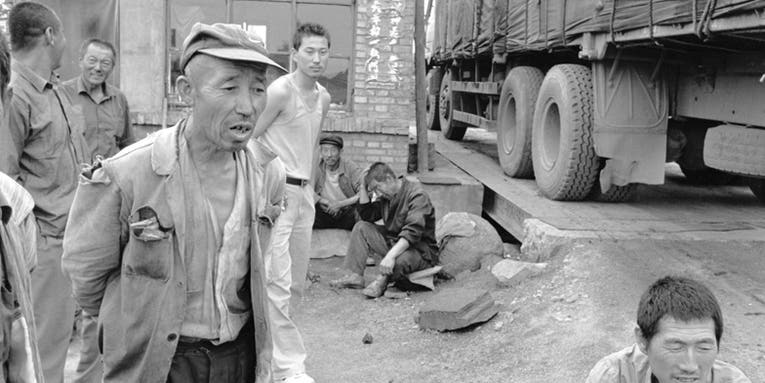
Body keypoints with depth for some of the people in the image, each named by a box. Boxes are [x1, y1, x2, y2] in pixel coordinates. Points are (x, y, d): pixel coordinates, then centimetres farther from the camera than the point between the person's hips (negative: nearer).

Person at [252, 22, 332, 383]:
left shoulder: (324, 97, 12)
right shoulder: (281, 90, -12)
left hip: (304, 192, 9)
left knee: (297, 281, 15)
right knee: (277, 281, -9)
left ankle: (270, 337, 31)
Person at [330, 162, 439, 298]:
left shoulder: (417, 195, -19)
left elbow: (412, 232, -31)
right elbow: (367, 215, 7)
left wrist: (390, 255, -42)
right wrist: (363, 187, -2)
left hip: (421, 251, -8)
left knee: (401, 260, -42)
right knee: (361, 227, -1)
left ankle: (383, 279, -12)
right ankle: (355, 276, -7)